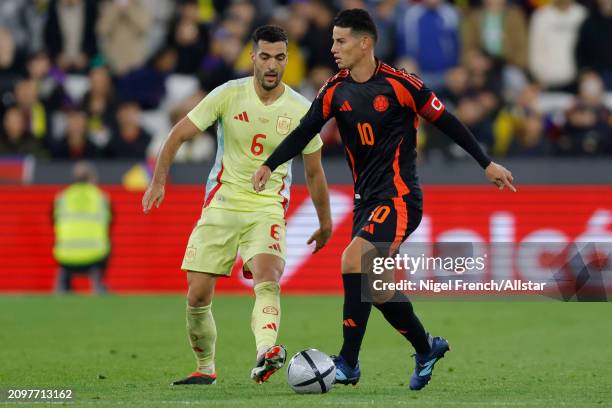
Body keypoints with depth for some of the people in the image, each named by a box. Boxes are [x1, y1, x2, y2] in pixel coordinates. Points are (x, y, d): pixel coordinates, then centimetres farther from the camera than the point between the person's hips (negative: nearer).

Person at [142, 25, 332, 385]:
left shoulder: (300, 110, -4)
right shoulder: (228, 95, -6)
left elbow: (314, 171, 9)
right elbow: (179, 134, 0)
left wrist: (325, 223, 16)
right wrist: (159, 182, -10)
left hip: (268, 209, -1)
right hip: (221, 204, 1)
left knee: (268, 279, -29)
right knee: (198, 297, 0)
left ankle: (265, 356, -49)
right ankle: (206, 369, 22)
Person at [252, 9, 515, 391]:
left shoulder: (399, 84, -13)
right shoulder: (336, 90, 3)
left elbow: (446, 122, -6)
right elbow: (305, 131, 3)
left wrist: (487, 164, -2)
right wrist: (269, 165, -12)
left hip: (399, 198, -7)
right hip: (366, 199, 7)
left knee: (353, 261, -23)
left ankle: (348, 363, -19)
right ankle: (427, 348, 30)